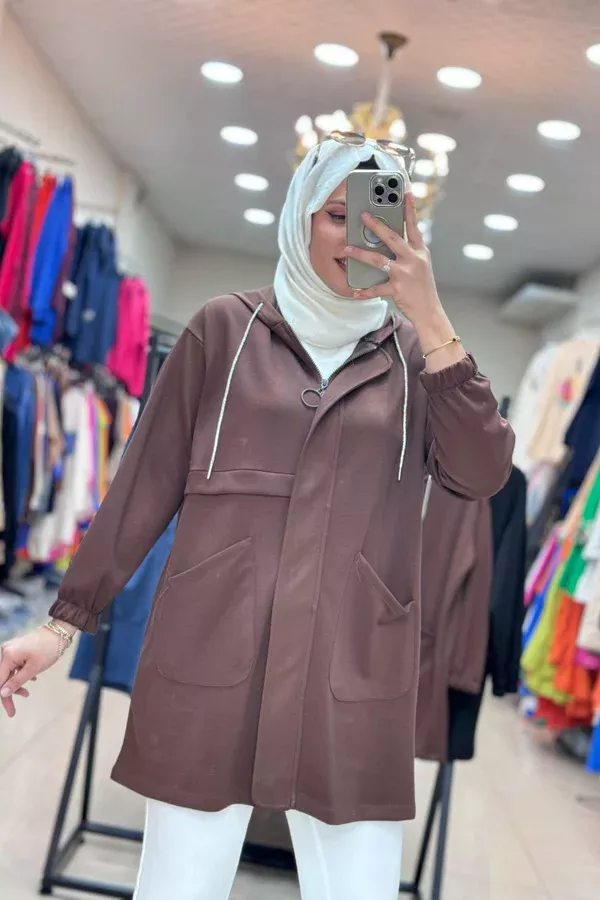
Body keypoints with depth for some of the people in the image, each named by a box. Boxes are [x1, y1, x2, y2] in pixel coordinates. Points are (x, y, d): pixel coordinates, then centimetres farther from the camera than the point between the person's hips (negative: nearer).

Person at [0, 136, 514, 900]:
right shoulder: (225, 329, 5)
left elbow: (481, 475, -6)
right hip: (209, 665, 0)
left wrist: (429, 316, -12)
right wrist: (66, 619, 5)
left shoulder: (415, 354, 8)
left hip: (353, 679, 1)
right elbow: (147, 482, 6)